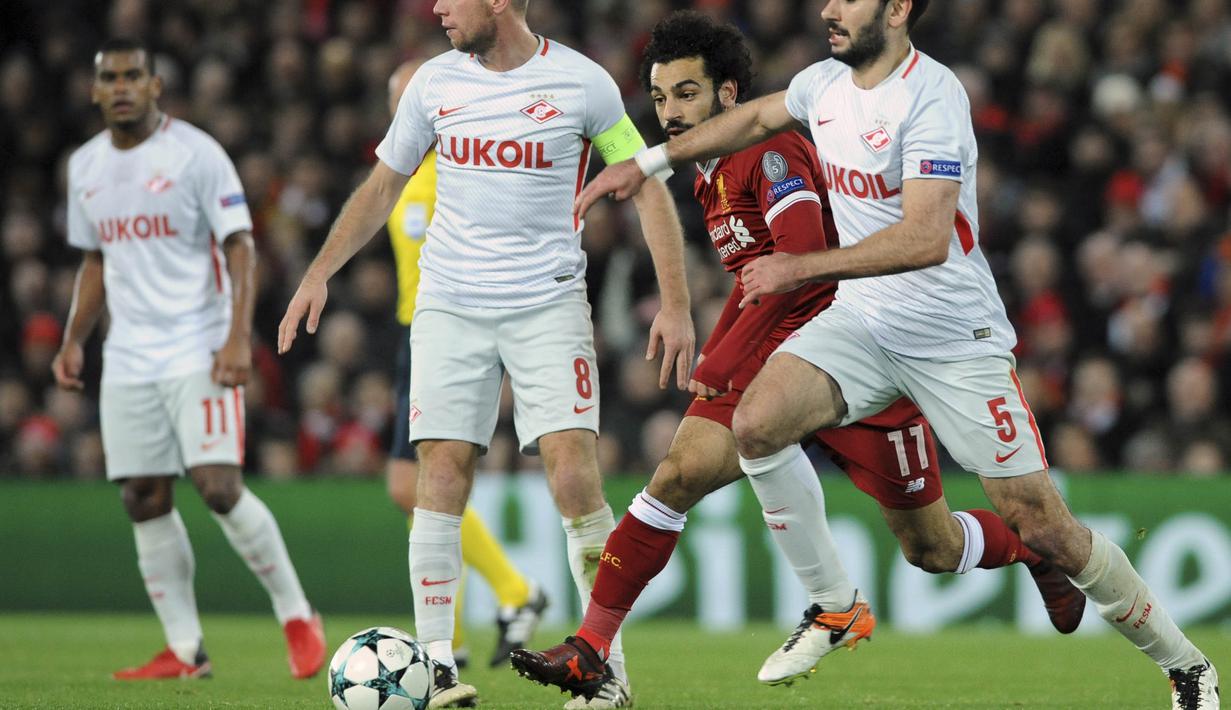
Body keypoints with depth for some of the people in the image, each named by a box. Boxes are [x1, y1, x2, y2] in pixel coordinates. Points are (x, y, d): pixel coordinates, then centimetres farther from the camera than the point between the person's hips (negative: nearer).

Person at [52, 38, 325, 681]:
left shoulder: (196, 153, -7)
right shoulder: (85, 167, 12)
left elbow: (240, 248, -9)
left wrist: (238, 337, -19)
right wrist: (73, 340, 13)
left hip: (197, 353, -6)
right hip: (127, 359, 6)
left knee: (219, 489, -16)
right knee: (144, 502, 2)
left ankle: (296, 617, -1)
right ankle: (184, 651, 8)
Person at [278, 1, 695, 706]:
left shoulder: (581, 83, -4)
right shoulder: (436, 81, 5)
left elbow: (648, 188, 2)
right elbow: (384, 184, 17)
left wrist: (676, 304, -4)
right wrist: (319, 272, 10)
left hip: (549, 304, -3)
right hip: (449, 304, 3)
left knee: (575, 476, -13)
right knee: (442, 474, -7)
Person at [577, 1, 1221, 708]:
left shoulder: (932, 95, -22)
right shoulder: (826, 83, 2)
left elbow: (926, 240, -31)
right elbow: (756, 118, 26)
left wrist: (801, 268, -29)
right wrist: (647, 163, 29)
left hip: (956, 338, -6)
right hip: (862, 324, 6)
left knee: (1045, 528, -6)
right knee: (757, 424, -19)